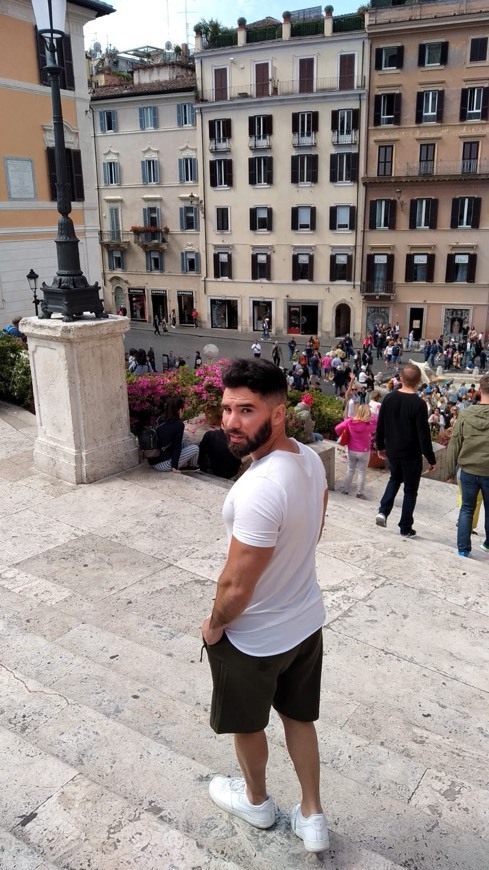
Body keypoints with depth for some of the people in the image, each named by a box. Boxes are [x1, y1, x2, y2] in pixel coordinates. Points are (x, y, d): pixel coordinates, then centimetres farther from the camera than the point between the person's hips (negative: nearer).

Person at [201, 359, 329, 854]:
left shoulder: (259, 490, -37)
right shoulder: (310, 458, -9)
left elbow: (236, 587, -29)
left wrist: (214, 626, -10)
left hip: (254, 637, -7)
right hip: (306, 620, 7)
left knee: (246, 723, 23)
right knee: (299, 717, 26)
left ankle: (255, 800, 51)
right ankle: (312, 818, 44)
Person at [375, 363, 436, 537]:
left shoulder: (389, 398, -4)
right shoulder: (419, 404, -20)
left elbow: (380, 426, 4)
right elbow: (424, 434, -19)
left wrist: (380, 446, 18)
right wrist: (431, 458, -9)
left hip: (392, 451, 5)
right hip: (411, 454, -5)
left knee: (395, 479, 28)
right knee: (410, 490, 9)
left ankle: (383, 511, 10)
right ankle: (405, 528, 15)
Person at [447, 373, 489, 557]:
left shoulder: (466, 415, -7)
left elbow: (454, 445, -3)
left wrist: (450, 470, 7)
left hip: (468, 471, 1)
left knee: (466, 509, 13)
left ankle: (463, 548, 13)